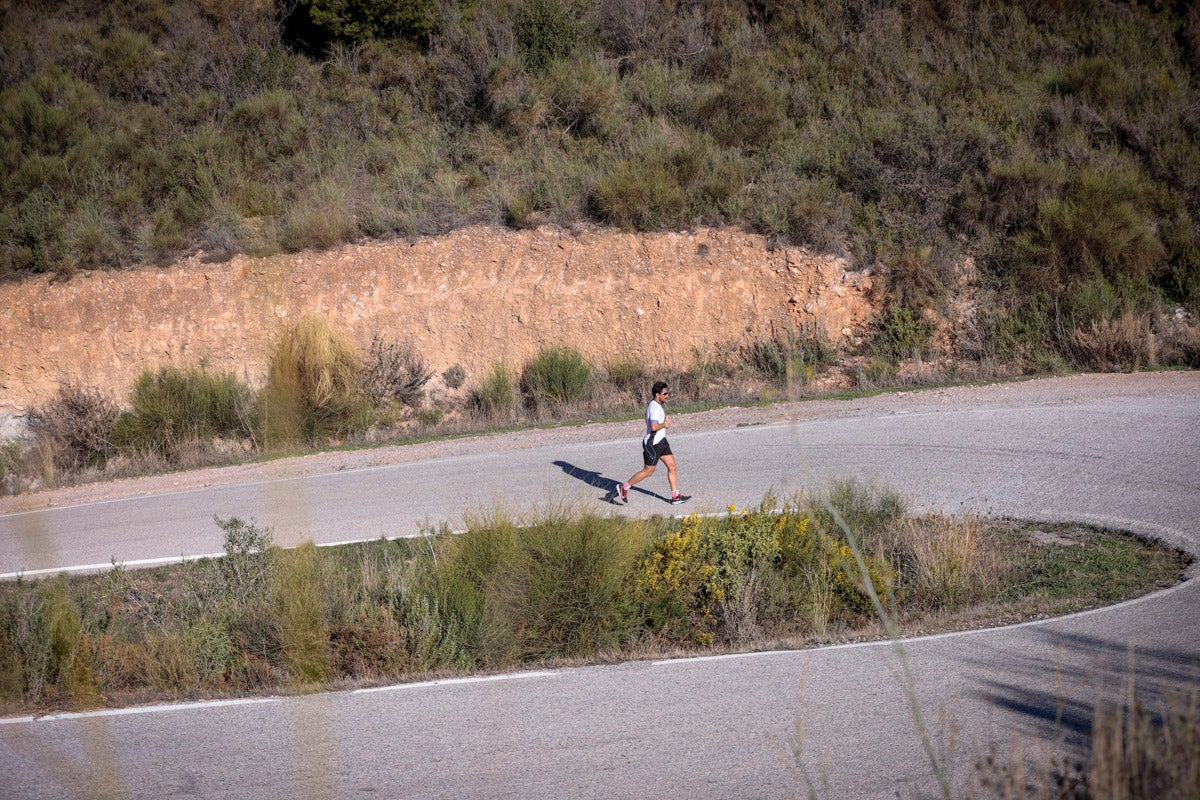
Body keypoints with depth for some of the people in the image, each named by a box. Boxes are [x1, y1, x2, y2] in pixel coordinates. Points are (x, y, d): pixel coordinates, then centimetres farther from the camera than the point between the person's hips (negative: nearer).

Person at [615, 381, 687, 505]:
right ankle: (624, 487, 16)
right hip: (652, 444, -10)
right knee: (648, 471, 2)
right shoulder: (655, 408, -22)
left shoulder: (655, 404, 9)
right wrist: (665, 424, -17)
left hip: (661, 441, 10)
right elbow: (653, 427, -33)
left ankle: (675, 496, 10)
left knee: (672, 466, 6)